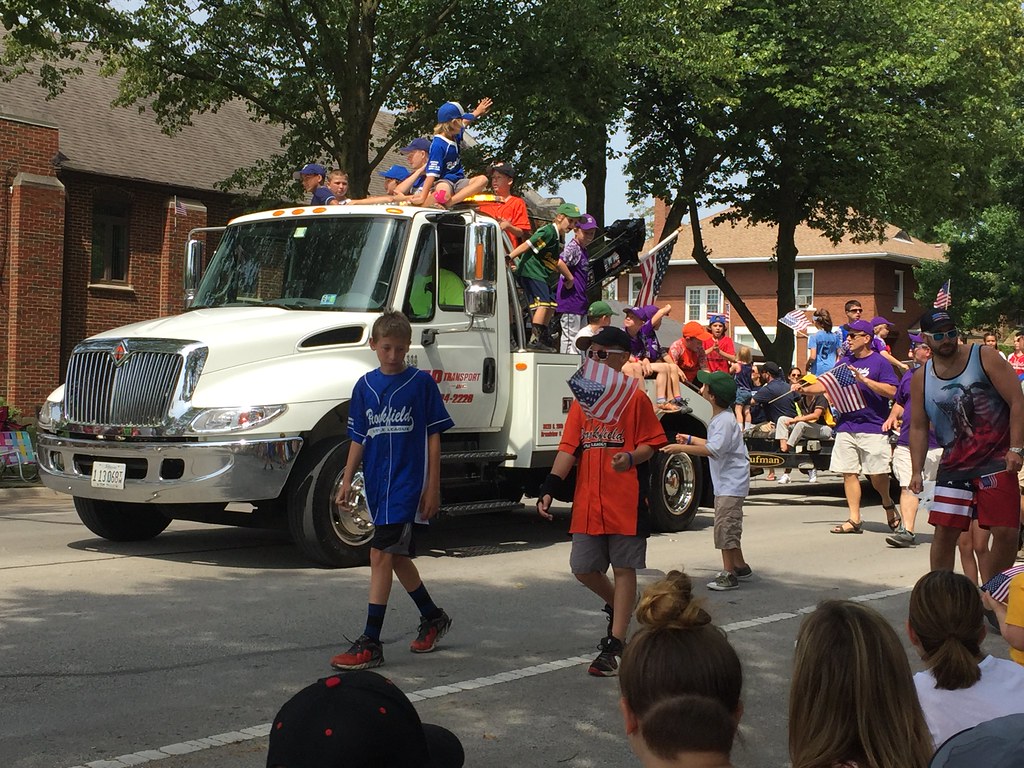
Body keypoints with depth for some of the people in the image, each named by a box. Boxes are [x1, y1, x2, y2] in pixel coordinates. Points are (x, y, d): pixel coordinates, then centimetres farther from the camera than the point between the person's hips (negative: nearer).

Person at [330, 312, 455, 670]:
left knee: (381, 555, -13)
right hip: (377, 483, 6)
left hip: (407, 483, -6)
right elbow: (359, 439, 13)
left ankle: (370, 644, -10)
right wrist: (347, 480, 7)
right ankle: (433, 618, 37)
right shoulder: (365, 386, 8)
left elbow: (433, 438, -3)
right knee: (397, 556, 16)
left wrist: (433, 487, -6)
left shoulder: (421, 383, -4)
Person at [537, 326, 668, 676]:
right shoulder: (582, 401, 11)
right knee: (583, 568, 7)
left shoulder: (635, 398, -3)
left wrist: (632, 457, -26)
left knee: (623, 568, 1)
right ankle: (617, 607, 37)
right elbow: (569, 449, 7)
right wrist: (549, 489, -3)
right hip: (587, 503, 5)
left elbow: (650, 444, -3)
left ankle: (614, 645, 7)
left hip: (626, 502, -5)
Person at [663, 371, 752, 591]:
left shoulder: (725, 421, -21)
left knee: (724, 525, -12)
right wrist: (691, 439, 24)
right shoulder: (718, 419, 12)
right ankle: (740, 567, 31)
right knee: (729, 527, 19)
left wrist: (681, 448, -33)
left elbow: (713, 450, -33)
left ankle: (729, 574, -10)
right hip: (724, 482, 11)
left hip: (732, 484, -11)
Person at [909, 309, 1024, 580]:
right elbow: (918, 427, 14)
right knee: (945, 531, -3)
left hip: (996, 463, -3)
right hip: (953, 465, 3)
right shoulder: (921, 378, 7)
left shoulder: (985, 357, -4)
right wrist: (917, 471, 7)